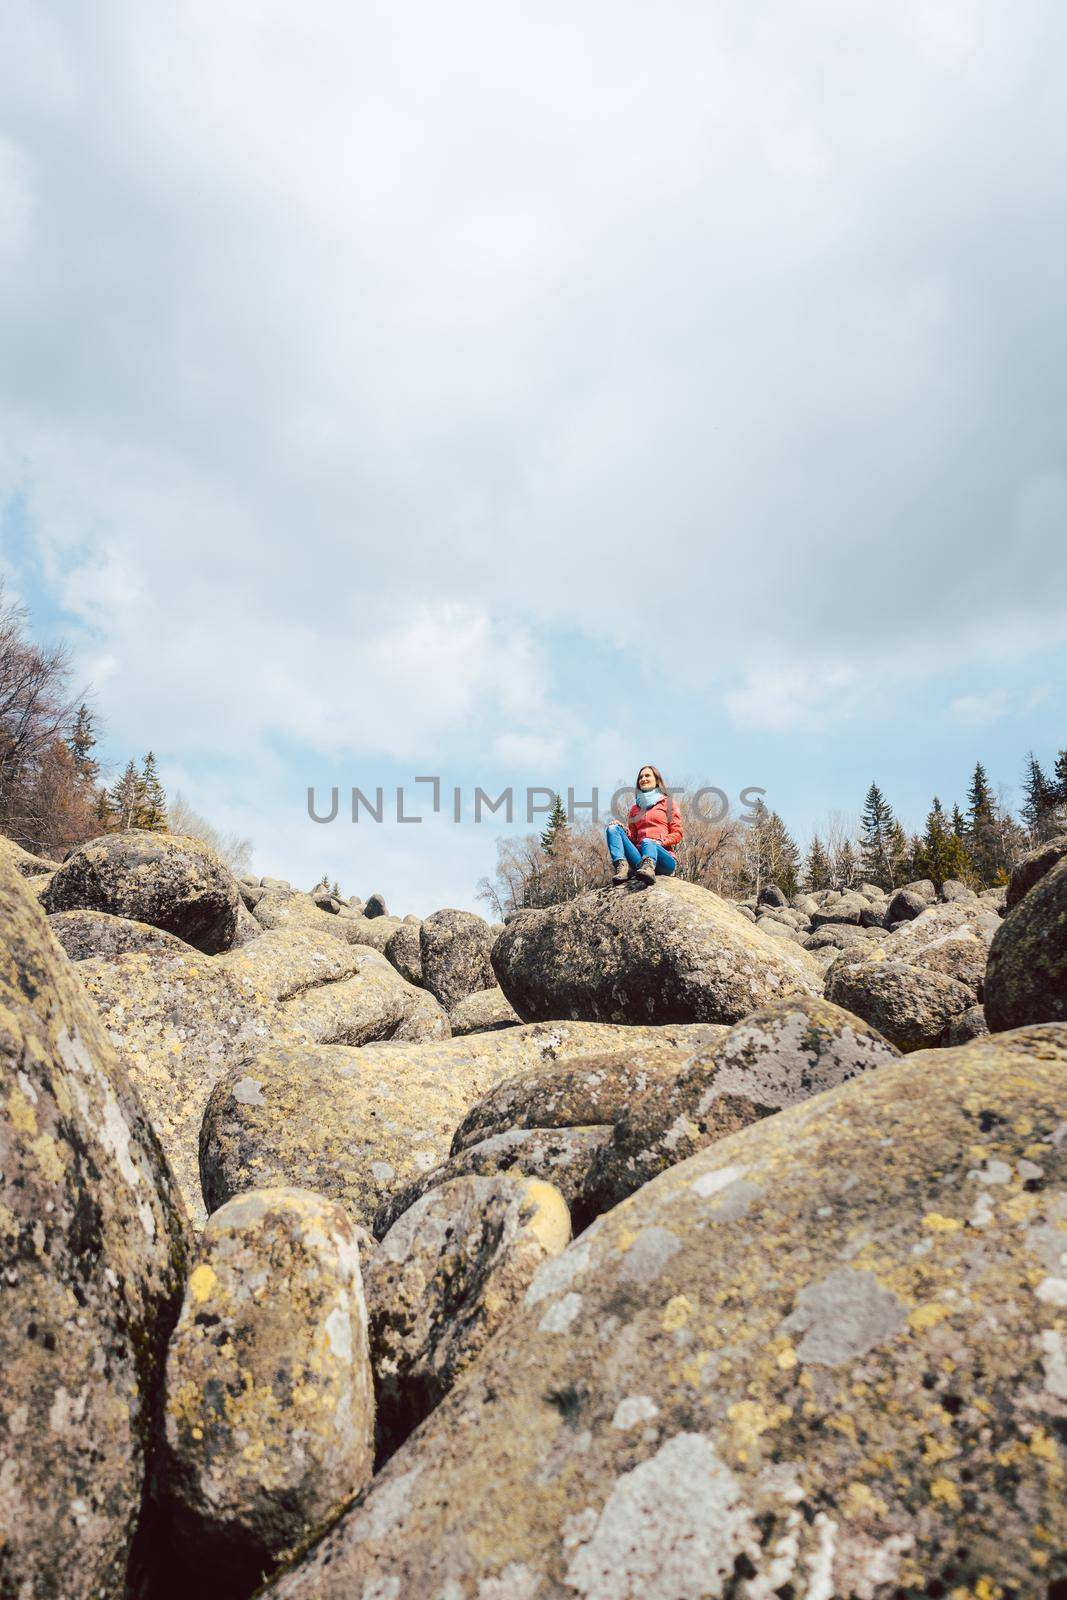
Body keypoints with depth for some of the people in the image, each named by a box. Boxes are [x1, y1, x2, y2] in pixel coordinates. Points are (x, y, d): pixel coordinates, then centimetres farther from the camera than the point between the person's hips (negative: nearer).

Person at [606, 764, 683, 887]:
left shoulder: (668, 803, 15)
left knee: (647, 842, -37)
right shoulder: (635, 808, 27)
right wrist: (624, 831, 1)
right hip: (640, 857, 4)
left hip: (663, 856, -4)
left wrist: (660, 841, -11)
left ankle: (648, 868, -72)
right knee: (613, 828, -14)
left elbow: (677, 834, 7)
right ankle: (622, 867, -39)